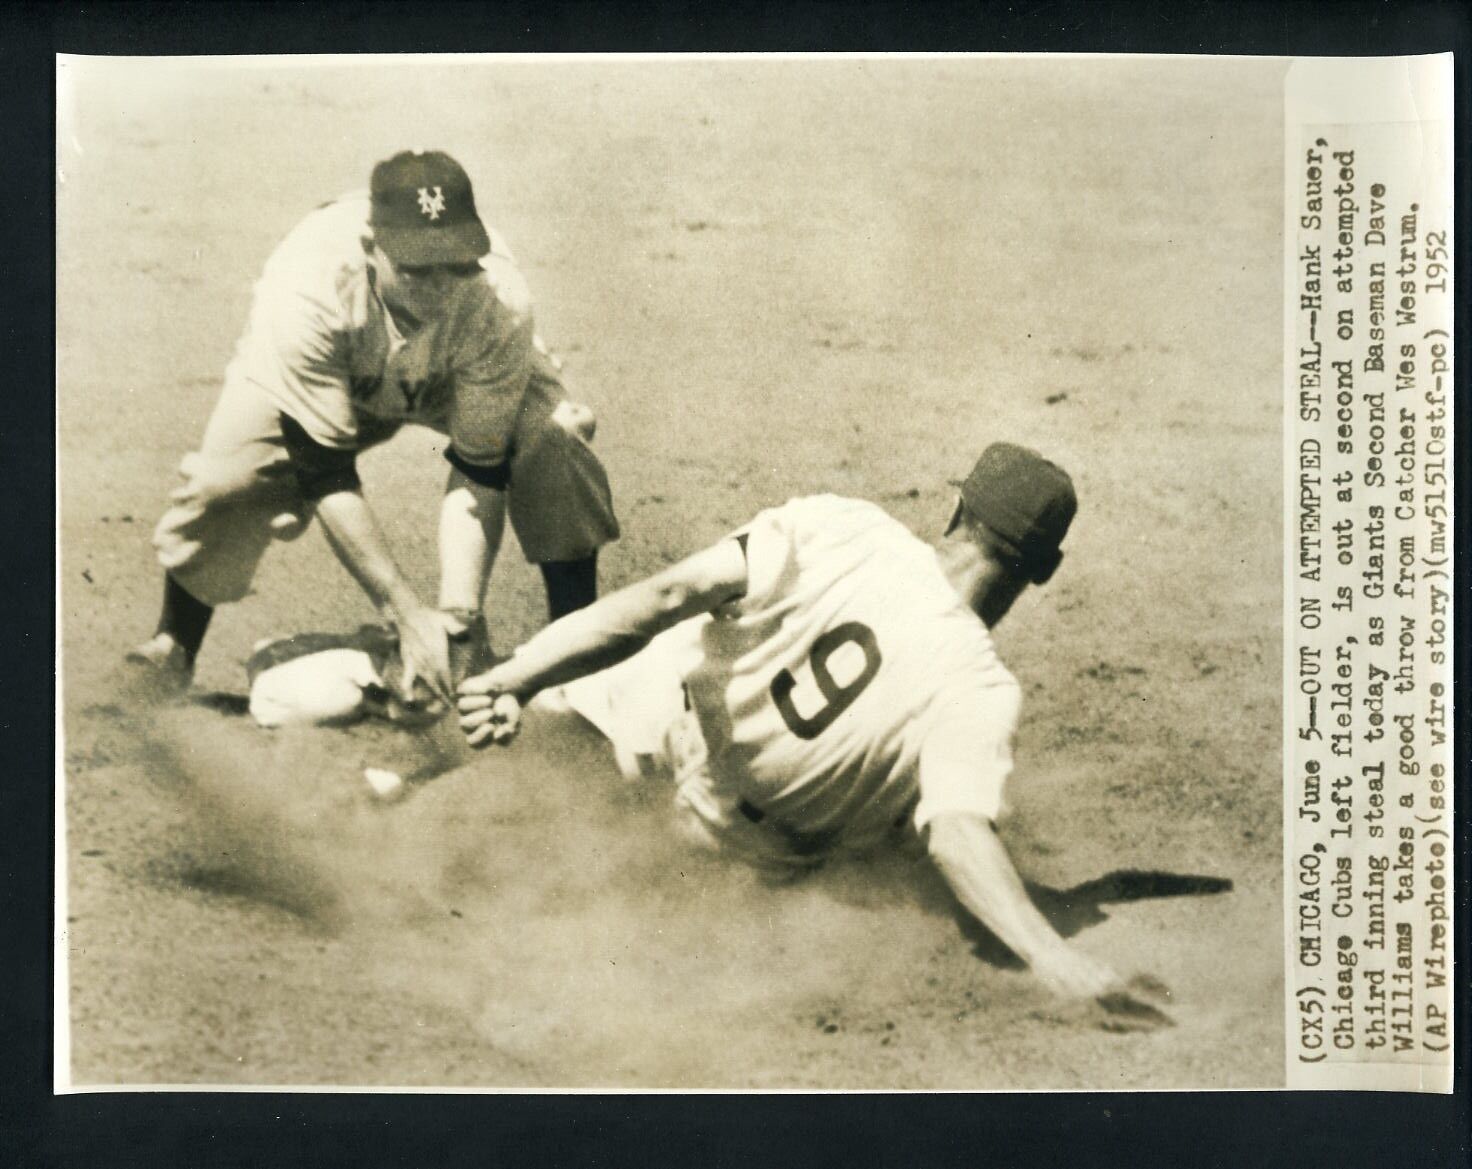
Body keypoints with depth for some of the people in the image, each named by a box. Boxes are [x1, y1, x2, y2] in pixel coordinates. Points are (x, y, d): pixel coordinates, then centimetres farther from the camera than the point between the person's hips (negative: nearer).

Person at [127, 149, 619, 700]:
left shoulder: (500, 301, -39)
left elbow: (478, 469, -29)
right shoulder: (306, 288, -41)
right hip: (311, 375, 0)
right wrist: (406, 612, -37)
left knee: (556, 434, -27)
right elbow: (325, 475, -35)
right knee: (220, 485, -20)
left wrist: (458, 614, -37)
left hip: (455, 380, 1)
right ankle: (171, 652, 11)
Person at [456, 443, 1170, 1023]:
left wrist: (514, 678, -30)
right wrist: (1052, 957, -47)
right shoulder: (977, 689, -28)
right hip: (739, 832, -1)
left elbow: (668, 595, -29)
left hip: (651, 707, 1)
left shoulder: (835, 524, -24)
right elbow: (957, 834, -42)